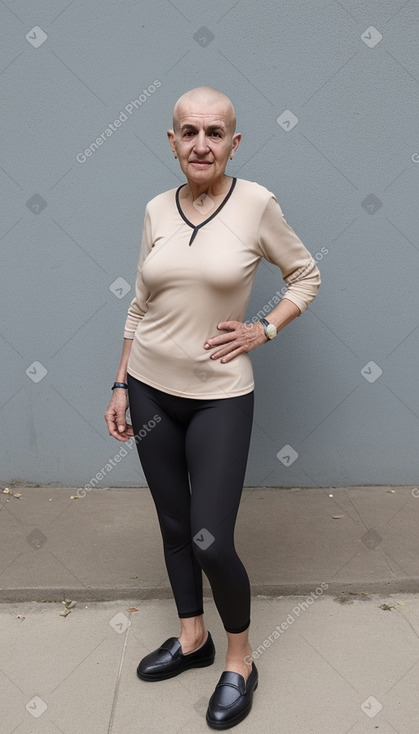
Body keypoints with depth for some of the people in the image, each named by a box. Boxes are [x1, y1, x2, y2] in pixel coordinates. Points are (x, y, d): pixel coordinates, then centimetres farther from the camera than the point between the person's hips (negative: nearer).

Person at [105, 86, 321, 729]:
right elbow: (140, 304, 10)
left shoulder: (256, 204, -7)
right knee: (173, 524, 15)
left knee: (211, 541, -4)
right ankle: (192, 637, 38)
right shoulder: (157, 210, 3)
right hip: (151, 387, 4)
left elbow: (306, 274, 5)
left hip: (220, 394, -4)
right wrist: (121, 386, 9)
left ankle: (239, 661, 24)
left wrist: (264, 329, -9)